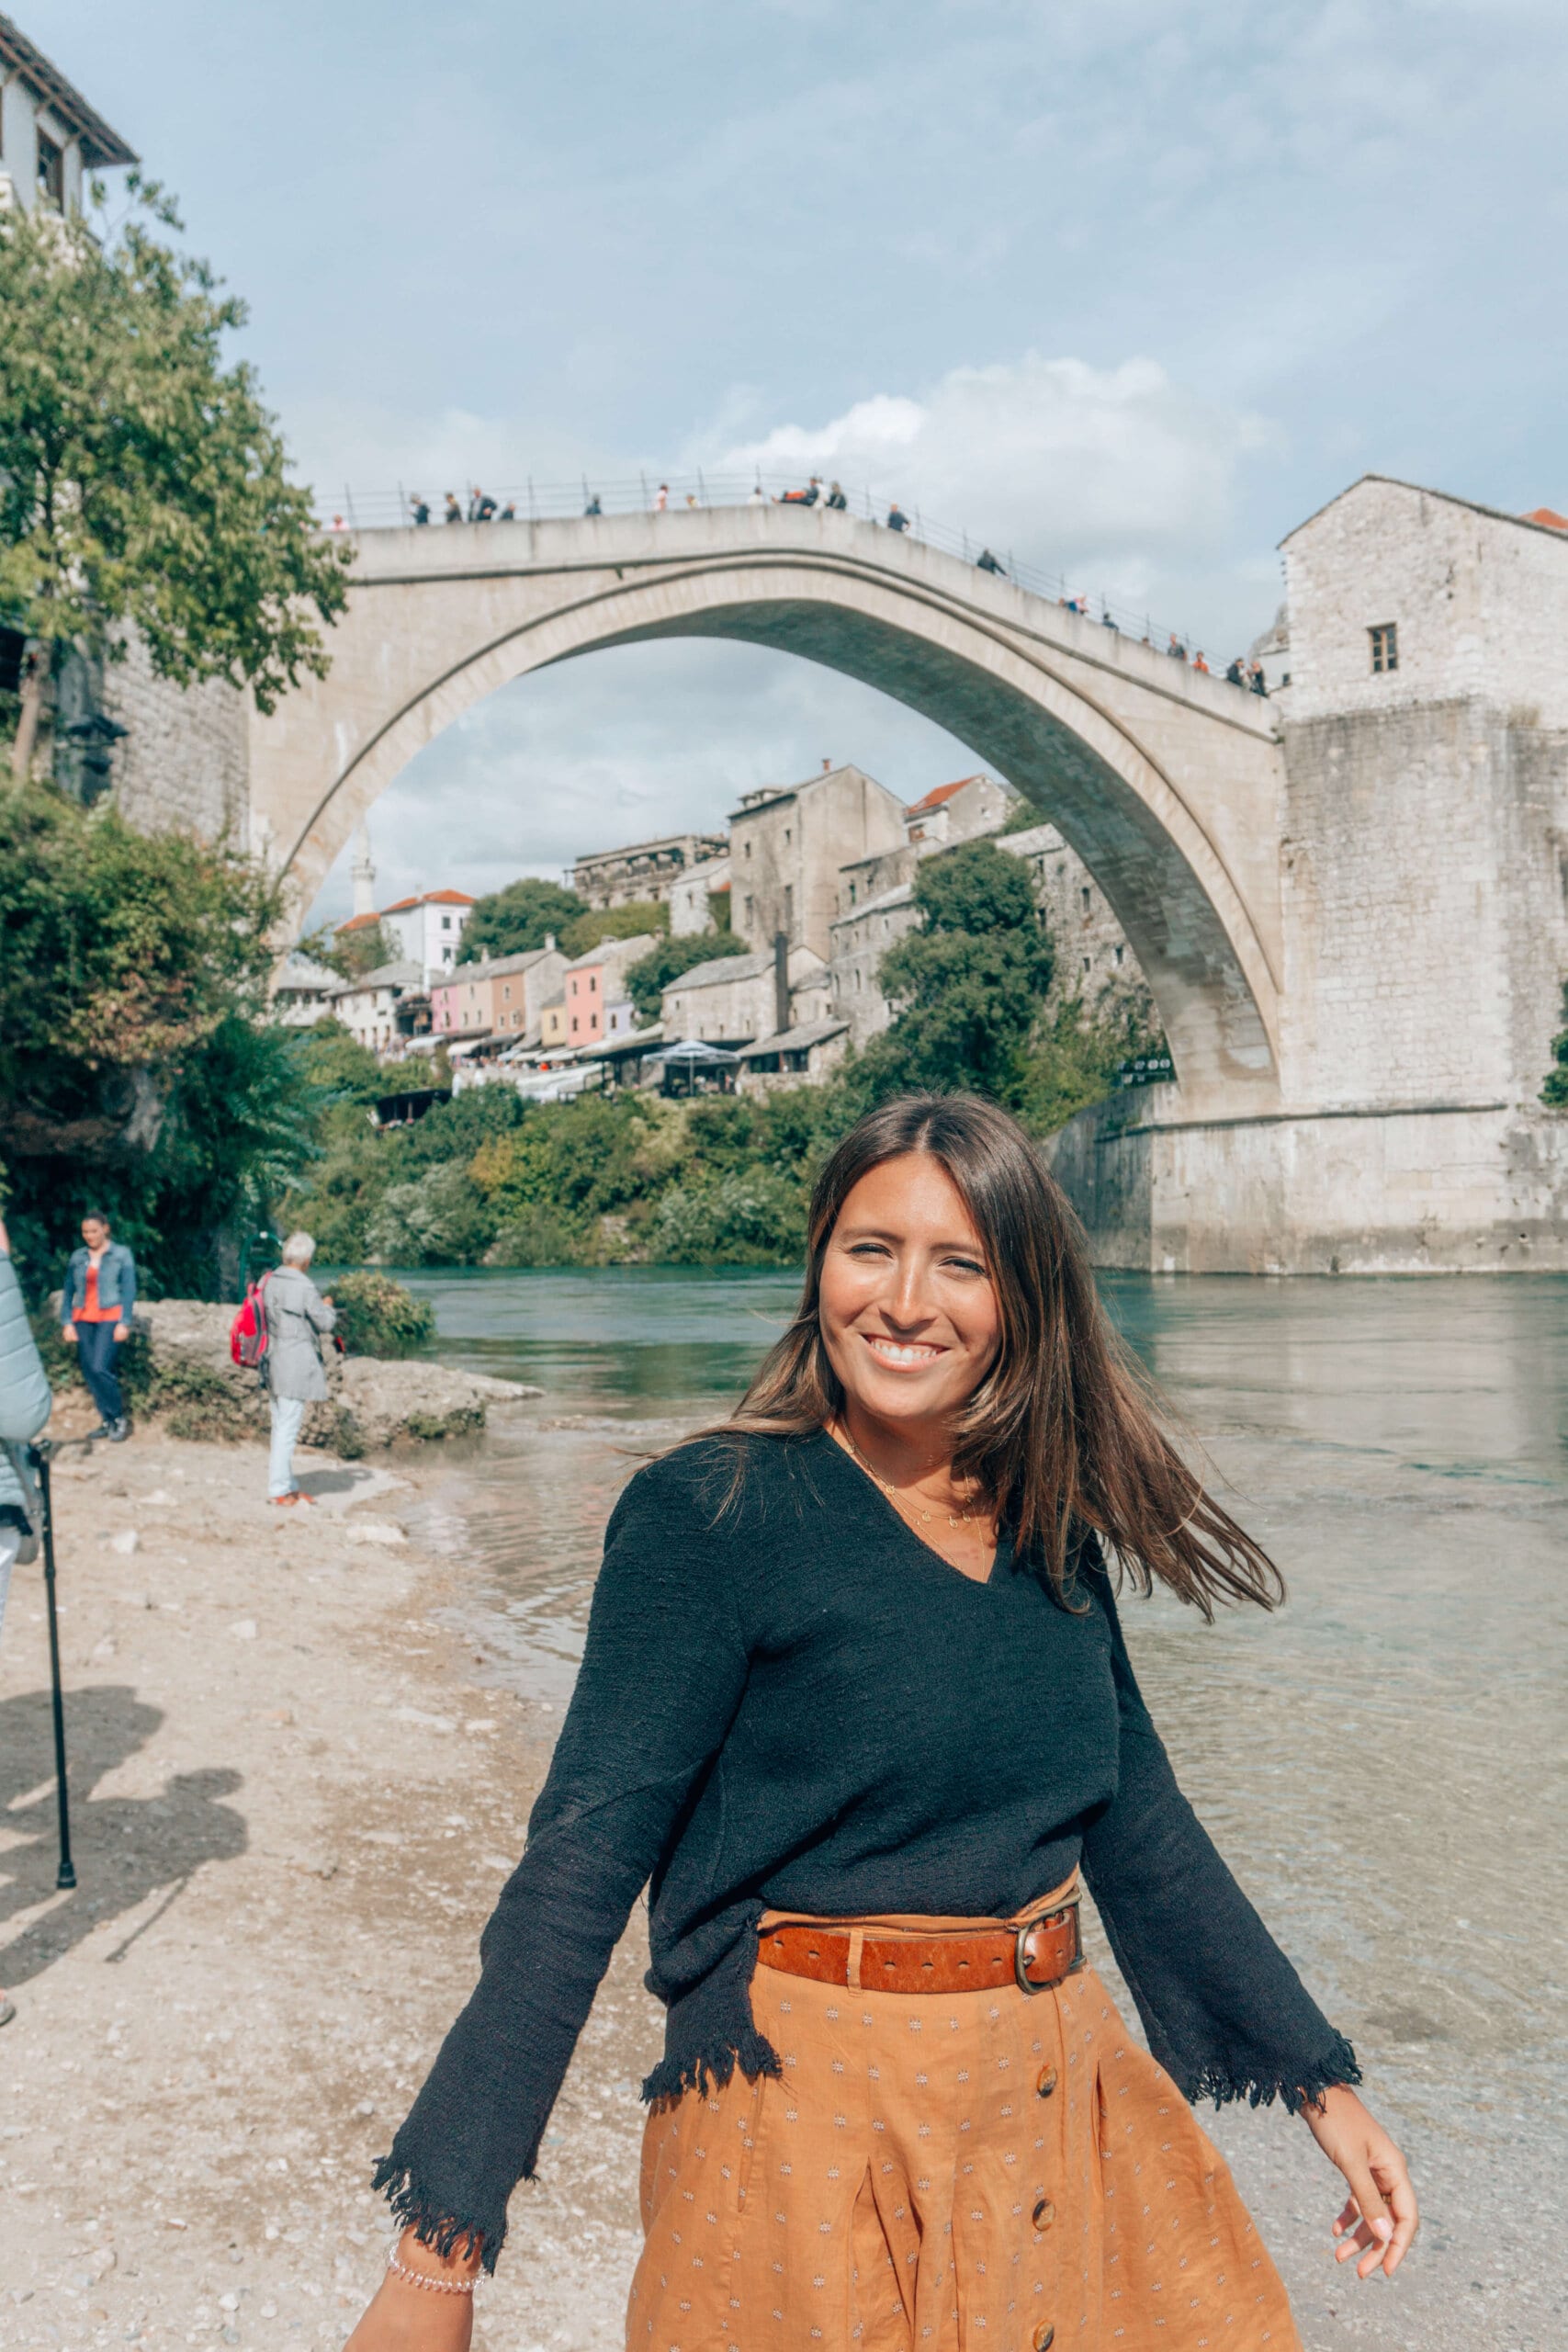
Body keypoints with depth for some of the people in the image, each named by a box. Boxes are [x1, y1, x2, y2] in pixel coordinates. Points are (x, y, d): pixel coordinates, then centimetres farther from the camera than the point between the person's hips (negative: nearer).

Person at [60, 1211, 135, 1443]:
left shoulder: (121, 1254, 0)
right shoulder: (78, 1257, 9)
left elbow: (129, 1290, -4)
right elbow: (68, 1292, 10)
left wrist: (124, 1323, -11)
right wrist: (67, 1323, 2)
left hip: (110, 1319, -5)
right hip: (83, 1320, 5)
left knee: (100, 1368, -17)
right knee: (89, 1372, 2)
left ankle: (119, 1419, -1)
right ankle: (107, 1420, 13)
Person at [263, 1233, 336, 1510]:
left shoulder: (269, 1282, 6)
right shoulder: (304, 1287, -16)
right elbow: (325, 1322, -10)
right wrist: (328, 1307, 11)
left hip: (273, 1361, 8)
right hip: (296, 1363, -8)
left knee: (280, 1427, 14)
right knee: (287, 1429, -2)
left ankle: (287, 1486, 23)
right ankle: (279, 1490, 2)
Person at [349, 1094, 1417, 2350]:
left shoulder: (1050, 1527, 1)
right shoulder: (708, 1516, -16)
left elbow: (1134, 1814, 10)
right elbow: (585, 1857, -18)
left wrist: (1321, 2084, 11)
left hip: (1059, 2086, 6)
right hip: (818, 2107, -5)